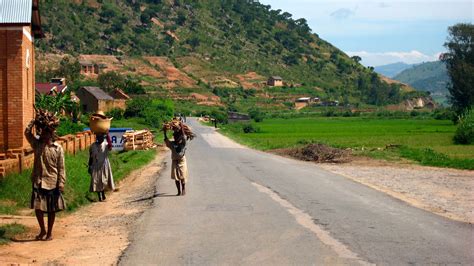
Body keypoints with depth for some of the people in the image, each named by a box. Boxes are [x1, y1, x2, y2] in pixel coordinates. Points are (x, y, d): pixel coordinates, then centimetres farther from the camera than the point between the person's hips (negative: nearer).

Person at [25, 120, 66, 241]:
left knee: (51, 209, 7)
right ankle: (42, 230, 22)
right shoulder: (37, 144, 4)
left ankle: (49, 233, 20)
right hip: (38, 182, 2)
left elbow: (61, 168, -4)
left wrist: (61, 184, -9)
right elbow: (27, 132, -6)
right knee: (38, 207, 1)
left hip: (52, 183, -2)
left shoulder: (58, 148, -4)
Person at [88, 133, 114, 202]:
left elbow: (110, 147, -32)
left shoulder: (106, 145, -7)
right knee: (96, 182, -3)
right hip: (96, 166, 1)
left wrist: (108, 136, -36)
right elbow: (90, 157, 5)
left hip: (104, 165, -1)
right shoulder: (93, 146, -1)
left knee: (104, 181, 5)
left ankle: (103, 194, 29)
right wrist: (89, 167, 4)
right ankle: (100, 196, 4)